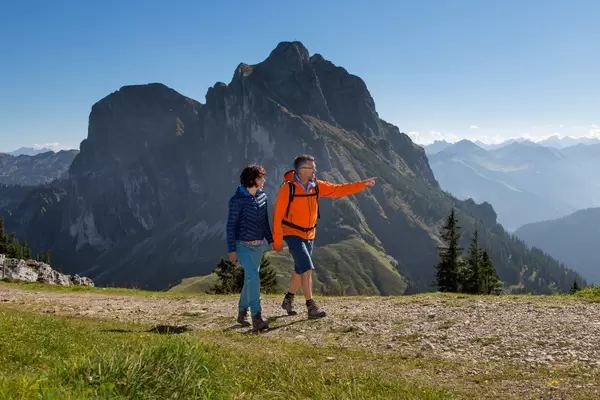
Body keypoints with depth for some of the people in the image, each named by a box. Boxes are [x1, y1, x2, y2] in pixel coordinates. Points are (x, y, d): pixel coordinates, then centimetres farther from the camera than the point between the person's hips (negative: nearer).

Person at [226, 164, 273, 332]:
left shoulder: (262, 196, 4)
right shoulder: (237, 200, -14)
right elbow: (231, 225, -11)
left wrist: (271, 240, 14)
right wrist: (231, 250, -13)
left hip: (258, 244, 7)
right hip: (242, 245, -6)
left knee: (250, 278, 14)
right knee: (253, 276, -21)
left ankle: (242, 312, 32)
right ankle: (256, 318, -19)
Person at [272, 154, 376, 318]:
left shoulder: (316, 186, 0)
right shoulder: (287, 188, -17)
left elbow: (339, 190, 1)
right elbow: (278, 216, -15)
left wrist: (363, 184, -5)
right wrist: (277, 241, -15)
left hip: (309, 234, 7)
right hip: (292, 234, -7)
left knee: (300, 270, 16)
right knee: (307, 268, -15)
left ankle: (288, 300, 36)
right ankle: (311, 307, -10)